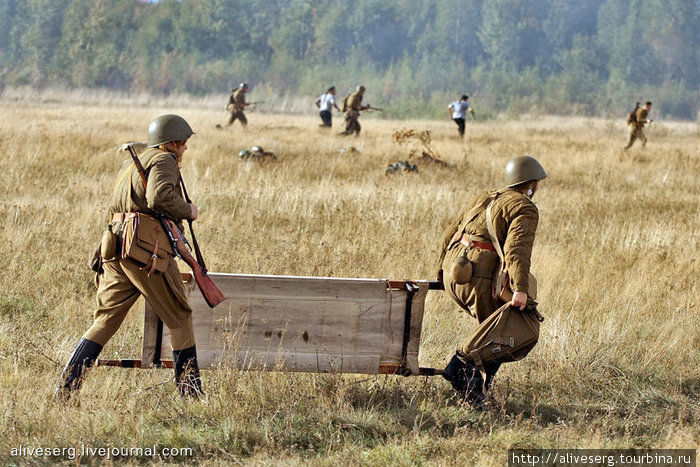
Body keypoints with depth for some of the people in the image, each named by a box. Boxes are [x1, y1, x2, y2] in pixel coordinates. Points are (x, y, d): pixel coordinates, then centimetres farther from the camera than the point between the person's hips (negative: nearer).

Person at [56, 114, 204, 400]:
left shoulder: (131, 164, 26)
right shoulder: (163, 160, -1)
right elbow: (160, 196, -20)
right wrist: (188, 211, -5)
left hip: (116, 245, 8)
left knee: (105, 320, 9)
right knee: (179, 318, 4)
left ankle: (65, 389, 1)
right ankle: (190, 391, 5)